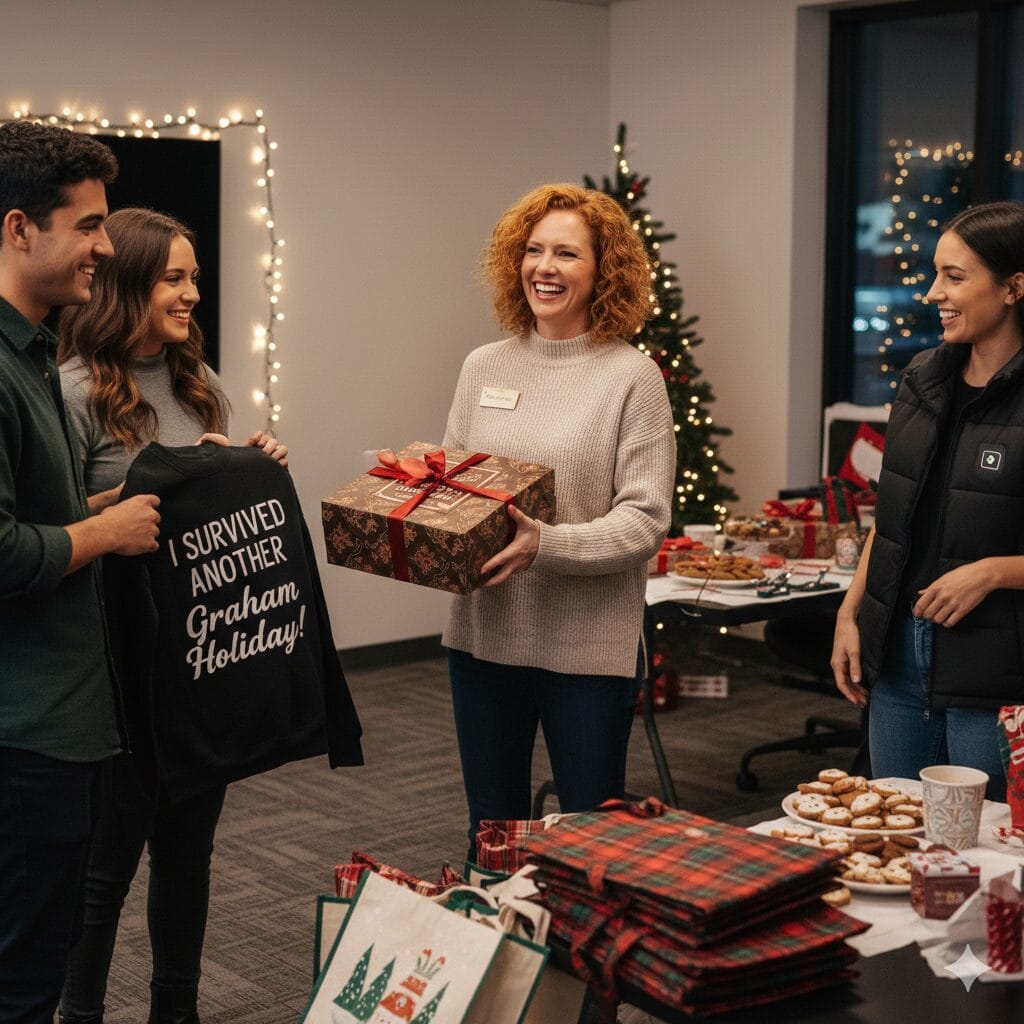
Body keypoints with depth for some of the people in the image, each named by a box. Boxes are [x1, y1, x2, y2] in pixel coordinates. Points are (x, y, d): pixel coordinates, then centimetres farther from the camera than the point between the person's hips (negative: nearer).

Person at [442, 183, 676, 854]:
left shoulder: (632, 377, -7)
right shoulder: (483, 368, 7)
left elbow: (645, 520, -13)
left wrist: (548, 545, -26)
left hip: (590, 645, -4)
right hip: (483, 634, 4)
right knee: (491, 836, 17)